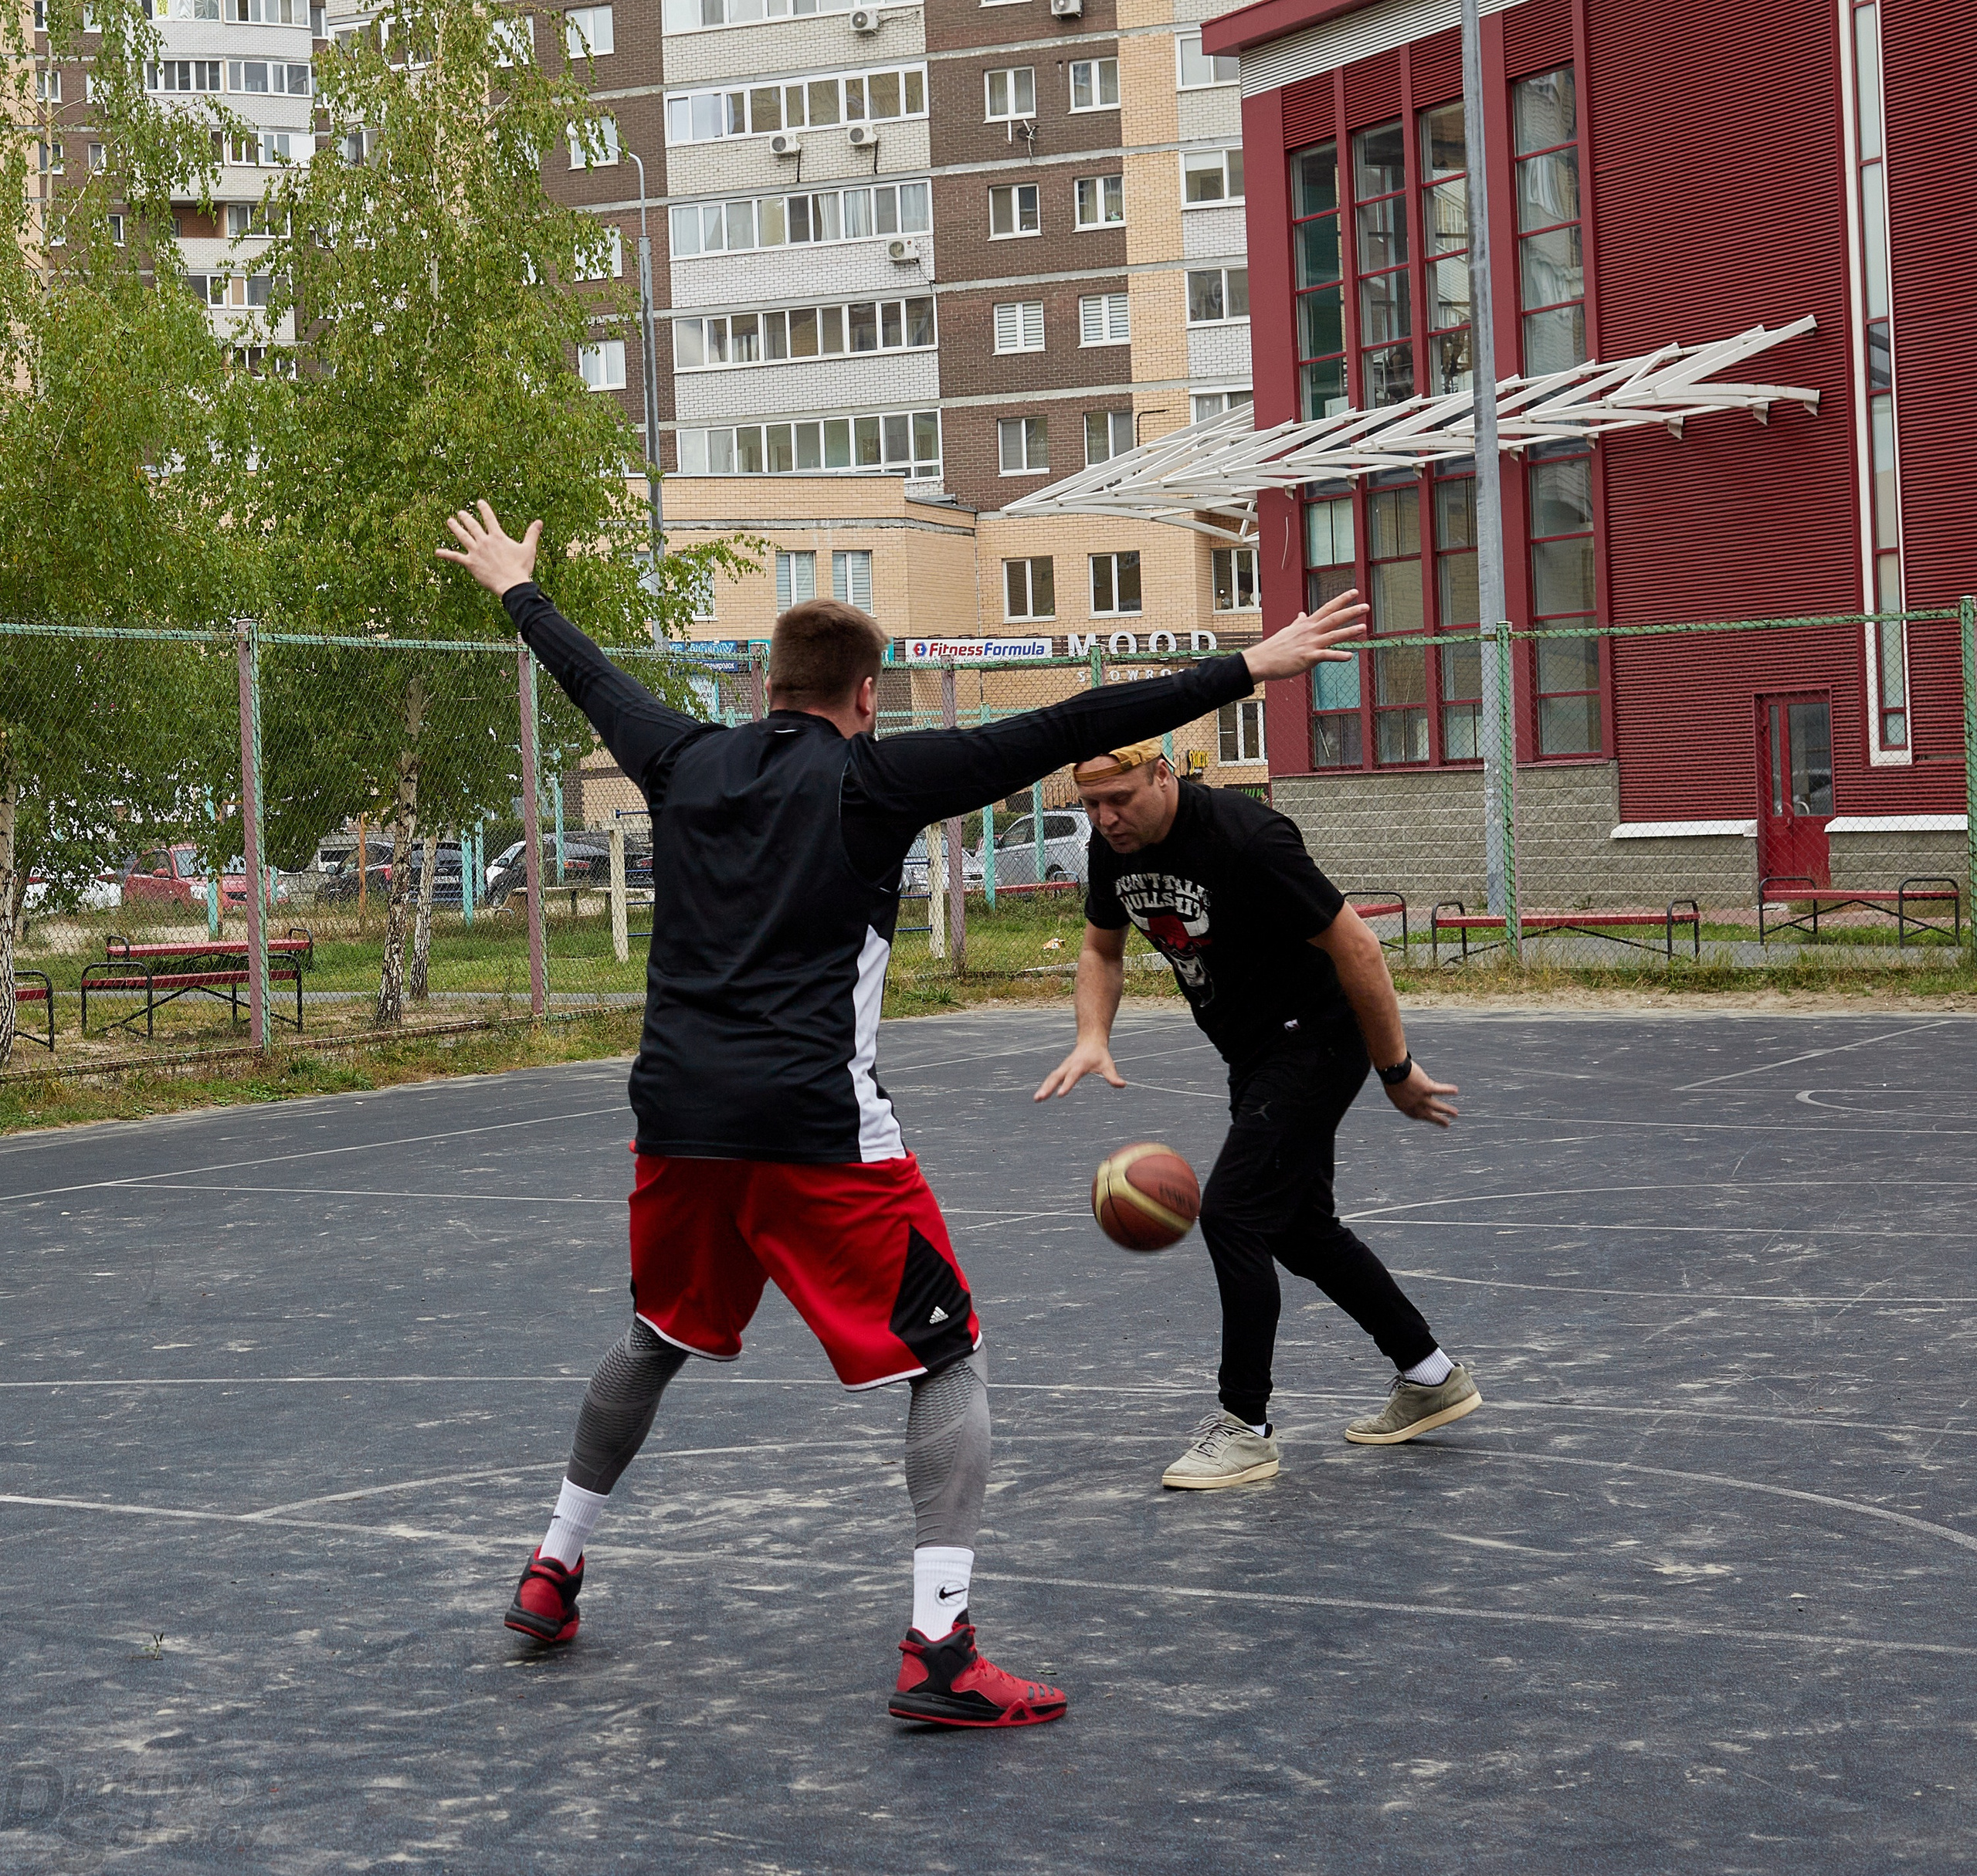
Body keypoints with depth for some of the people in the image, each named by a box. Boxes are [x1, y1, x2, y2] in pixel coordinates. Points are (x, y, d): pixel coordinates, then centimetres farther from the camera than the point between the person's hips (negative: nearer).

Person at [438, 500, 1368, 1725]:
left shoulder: (688, 762, 11)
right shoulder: (872, 779, -4)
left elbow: (591, 678, 29)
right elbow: (1056, 737, -9)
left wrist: (518, 587, 49)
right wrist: (1247, 670, -9)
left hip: (679, 1116, 6)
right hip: (815, 1125, -6)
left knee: (657, 1339, 28)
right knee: (951, 1358, 3)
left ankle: (553, 1571, 38)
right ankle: (941, 1648, -8)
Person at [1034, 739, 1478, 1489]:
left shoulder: (1244, 838, -29)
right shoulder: (1114, 845, -4)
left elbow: (1354, 944, -24)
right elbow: (1102, 948, 13)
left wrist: (1396, 1069, -18)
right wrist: (1092, 1040, -6)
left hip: (1315, 1045, -9)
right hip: (1255, 1056, 9)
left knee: (1232, 1212, -15)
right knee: (1301, 1229, 16)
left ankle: (1245, 1427, -3)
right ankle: (1431, 1377, 32)